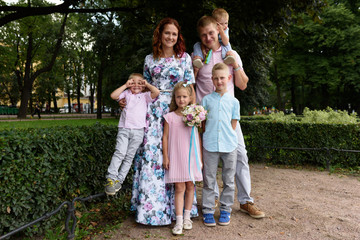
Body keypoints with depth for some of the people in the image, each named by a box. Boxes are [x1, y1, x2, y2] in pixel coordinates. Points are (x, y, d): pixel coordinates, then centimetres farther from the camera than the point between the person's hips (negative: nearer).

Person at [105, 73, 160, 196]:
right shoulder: (126, 94, 15)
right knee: (120, 152, -14)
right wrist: (125, 85, 4)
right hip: (124, 129, 0)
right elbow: (113, 95, -1)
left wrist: (147, 84, 7)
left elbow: (156, 92, -6)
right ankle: (111, 178, -9)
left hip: (138, 131, 0)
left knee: (129, 156, 3)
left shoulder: (145, 96, 12)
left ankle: (119, 181, 10)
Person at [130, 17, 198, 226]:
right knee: (151, 153, -2)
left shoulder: (185, 58, 8)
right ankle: (151, 206, 11)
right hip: (154, 111, 2)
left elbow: (190, 88, 5)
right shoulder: (150, 59, 13)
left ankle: (177, 206, 14)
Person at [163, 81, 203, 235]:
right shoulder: (170, 117, -2)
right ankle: (179, 221, 10)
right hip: (176, 157, -2)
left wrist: (200, 158, 6)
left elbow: (198, 138, 6)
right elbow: (165, 137, 1)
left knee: (190, 186, 10)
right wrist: (165, 157, -2)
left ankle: (187, 216, 27)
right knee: (179, 188, 1)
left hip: (192, 156, 2)